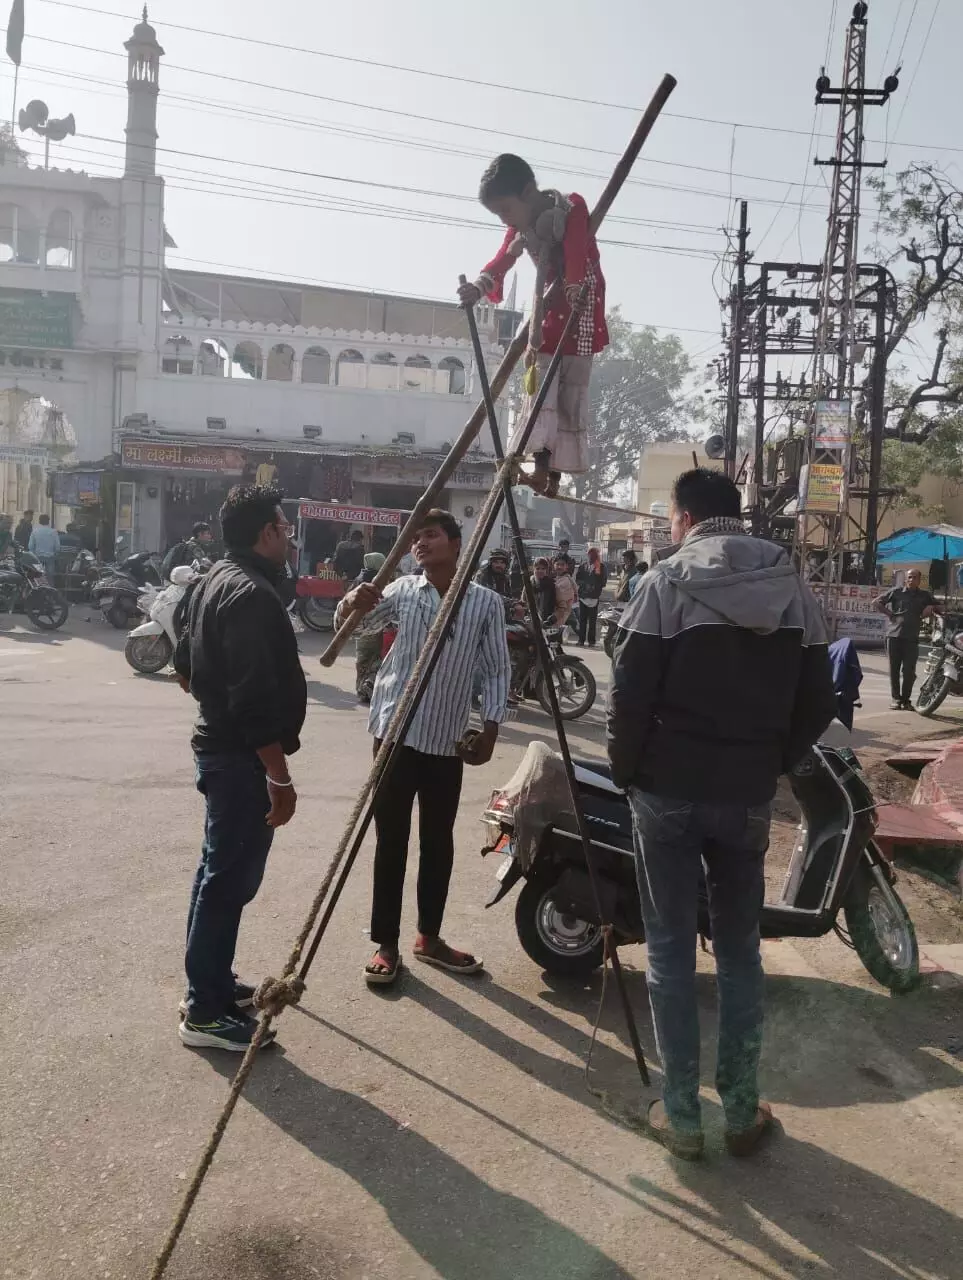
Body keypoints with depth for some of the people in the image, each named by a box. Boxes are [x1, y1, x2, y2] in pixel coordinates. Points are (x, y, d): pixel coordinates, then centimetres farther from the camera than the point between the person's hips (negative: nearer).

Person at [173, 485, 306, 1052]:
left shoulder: (215, 580, 11)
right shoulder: (254, 595, -21)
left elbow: (186, 664, 20)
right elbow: (256, 700, -26)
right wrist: (279, 777, -23)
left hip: (219, 746, 11)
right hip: (243, 757, -11)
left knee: (218, 870, 18)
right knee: (231, 878, -3)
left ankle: (212, 982, 30)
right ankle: (206, 1012, 6)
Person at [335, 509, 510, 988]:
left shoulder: (486, 602, 1)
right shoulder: (403, 590, 2)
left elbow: (497, 670, 4)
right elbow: (348, 625, -1)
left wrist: (490, 727, -6)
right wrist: (352, 604, -24)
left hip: (447, 740, 1)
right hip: (396, 732, 0)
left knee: (439, 841, 11)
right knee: (391, 840, 3)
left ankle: (428, 937, 26)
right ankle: (386, 944, 14)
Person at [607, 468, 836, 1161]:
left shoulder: (666, 584, -9)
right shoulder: (797, 592, 3)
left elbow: (631, 696, -12)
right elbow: (818, 705, 4)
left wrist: (625, 770, 3)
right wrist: (771, 764, 15)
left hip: (669, 790, -3)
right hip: (749, 795, 3)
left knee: (671, 952, 8)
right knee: (740, 951, 16)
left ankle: (681, 1115, 16)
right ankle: (743, 1112, 24)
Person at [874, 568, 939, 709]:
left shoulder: (925, 596, 11)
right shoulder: (896, 591, 7)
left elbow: (939, 610, 17)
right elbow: (876, 601, 9)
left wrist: (931, 608, -3)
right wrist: (889, 613, 0)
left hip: (912, 638, 0)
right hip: (894, 635, 0)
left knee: (909, 671, -4)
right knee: (894, 669, 3)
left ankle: (906, 699, 8)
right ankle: (896, 698, 10)